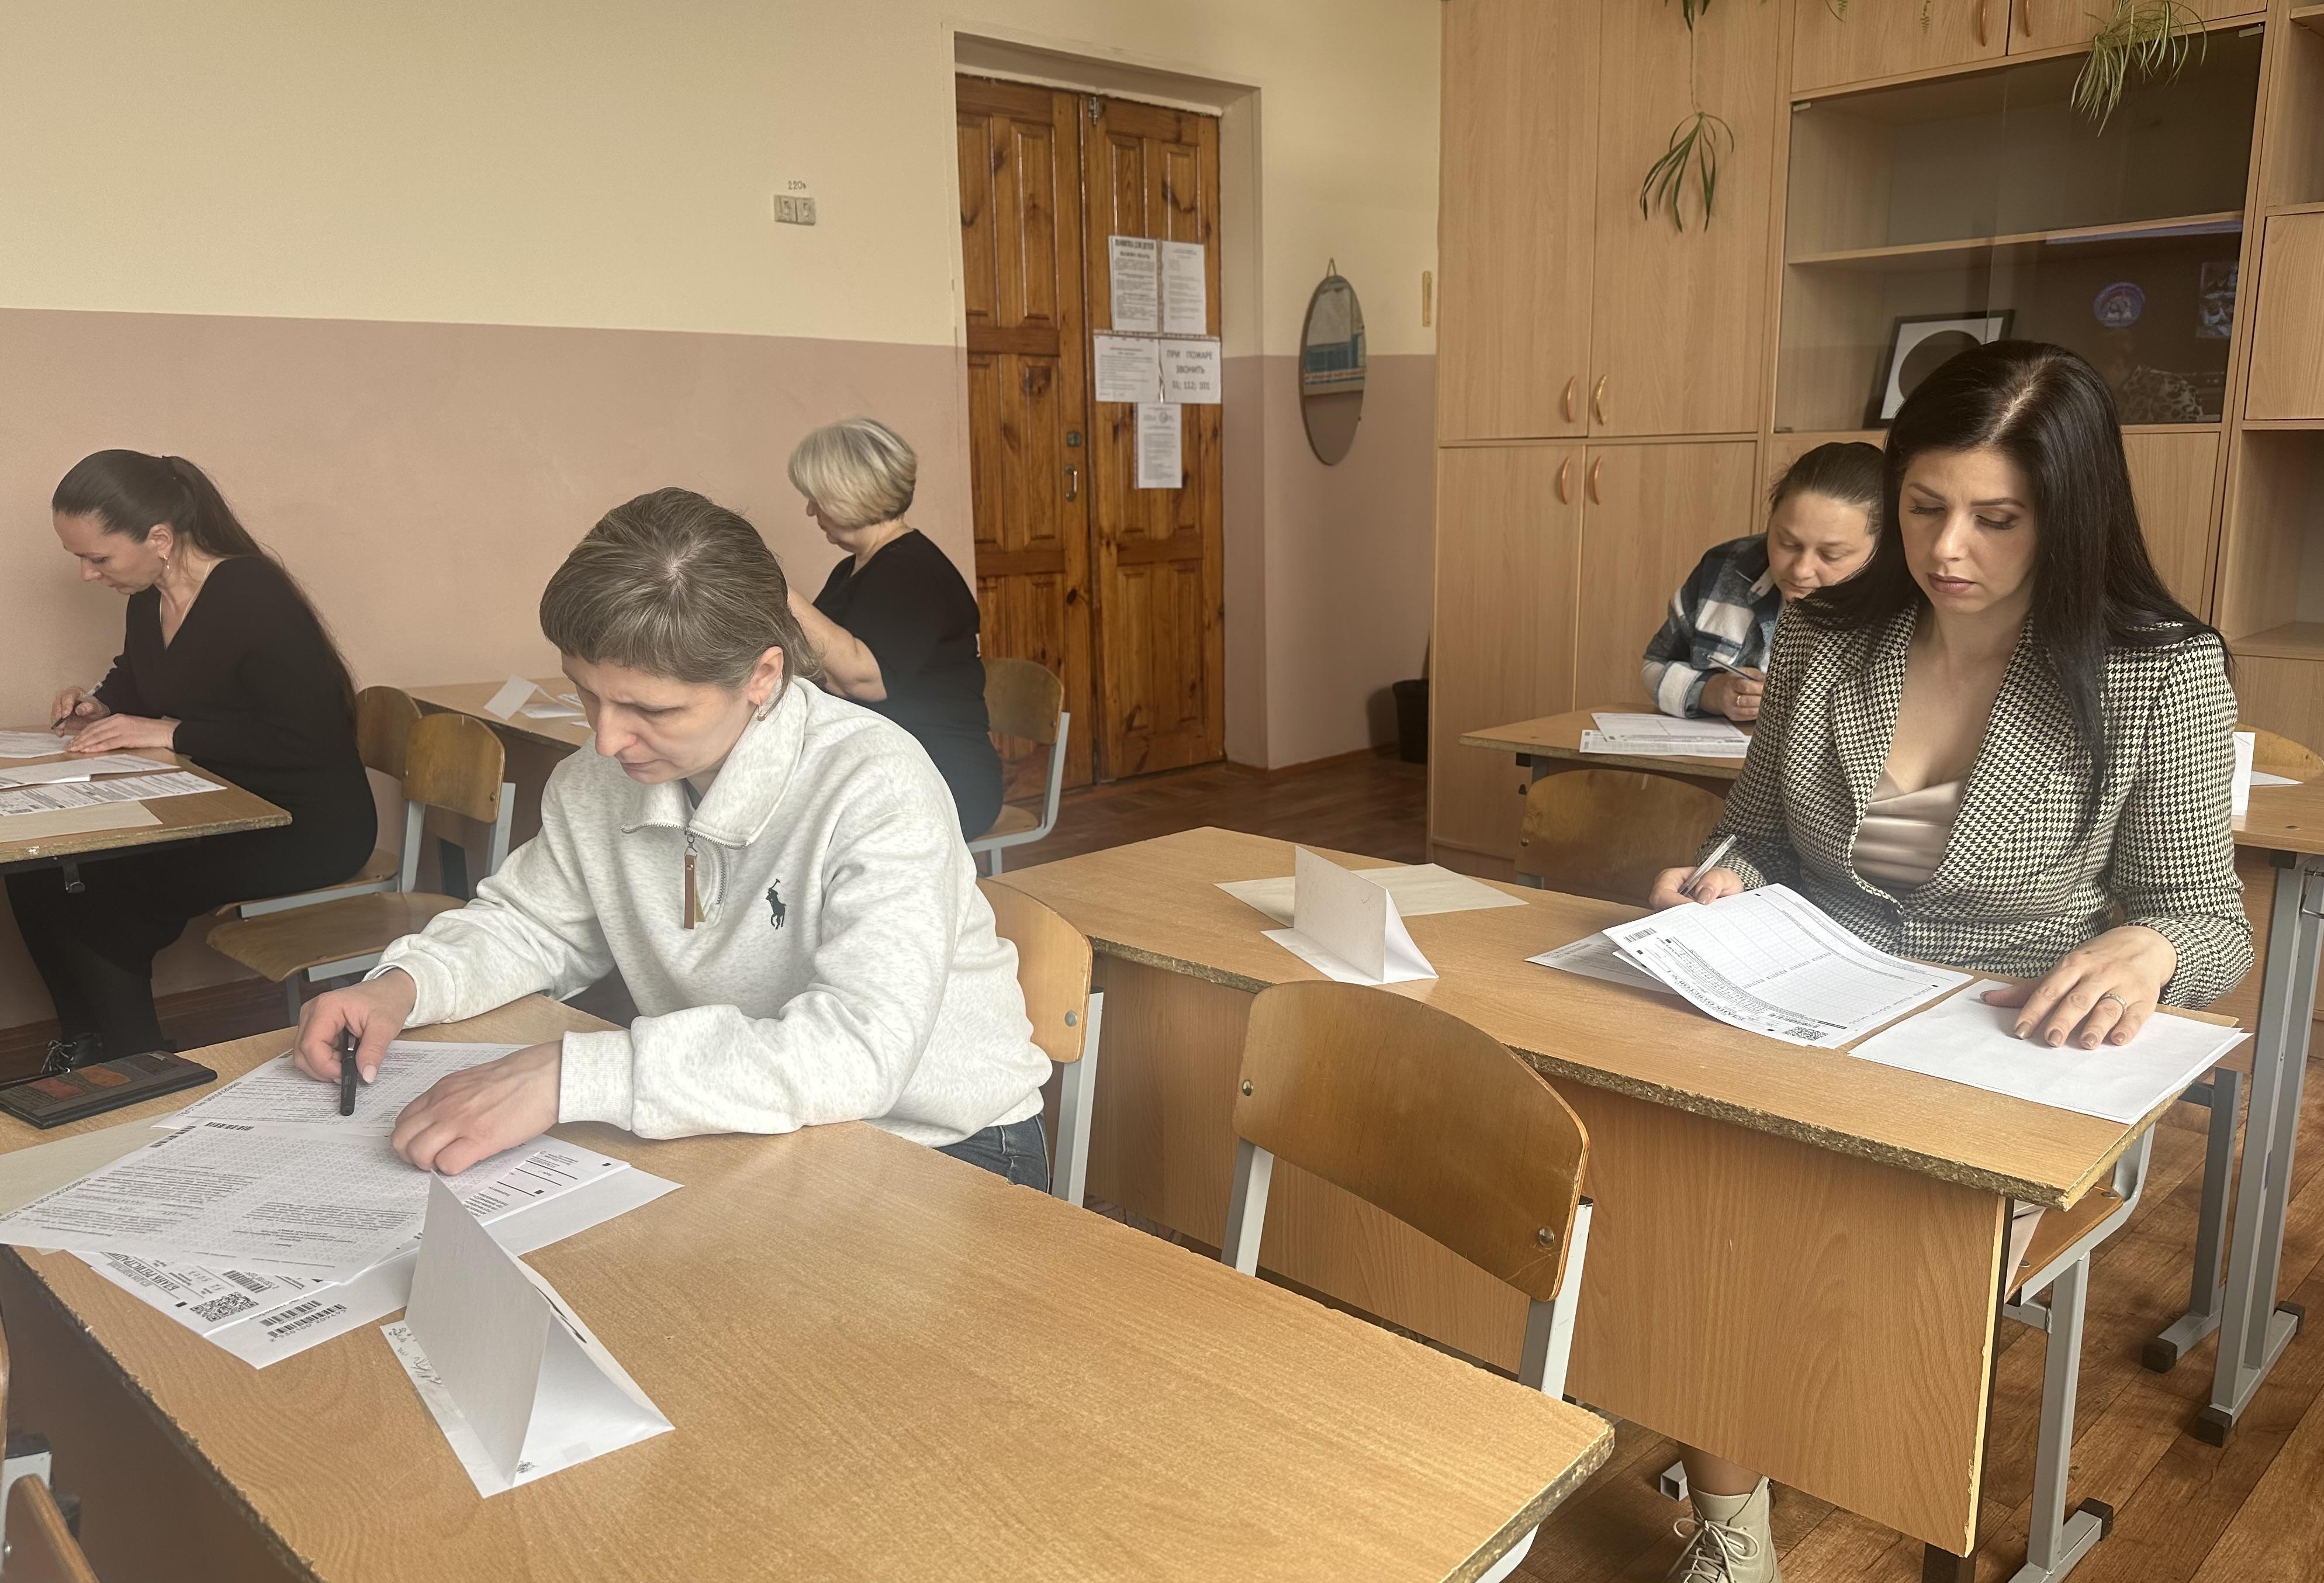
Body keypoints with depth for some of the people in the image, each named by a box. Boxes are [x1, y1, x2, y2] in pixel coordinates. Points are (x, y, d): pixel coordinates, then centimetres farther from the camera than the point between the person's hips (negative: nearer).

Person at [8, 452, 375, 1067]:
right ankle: (85, 1044, 13)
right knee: (36, 872, -3)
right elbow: (134, 681, 27)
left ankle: (138, 1066, 5)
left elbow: (304, 741, -27)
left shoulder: (253, 597, -22)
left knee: (98, 901, -17)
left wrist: (167, 732, -22)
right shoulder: (150, 599, 5)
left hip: (308, 829, -9)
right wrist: (100, 706, 4)